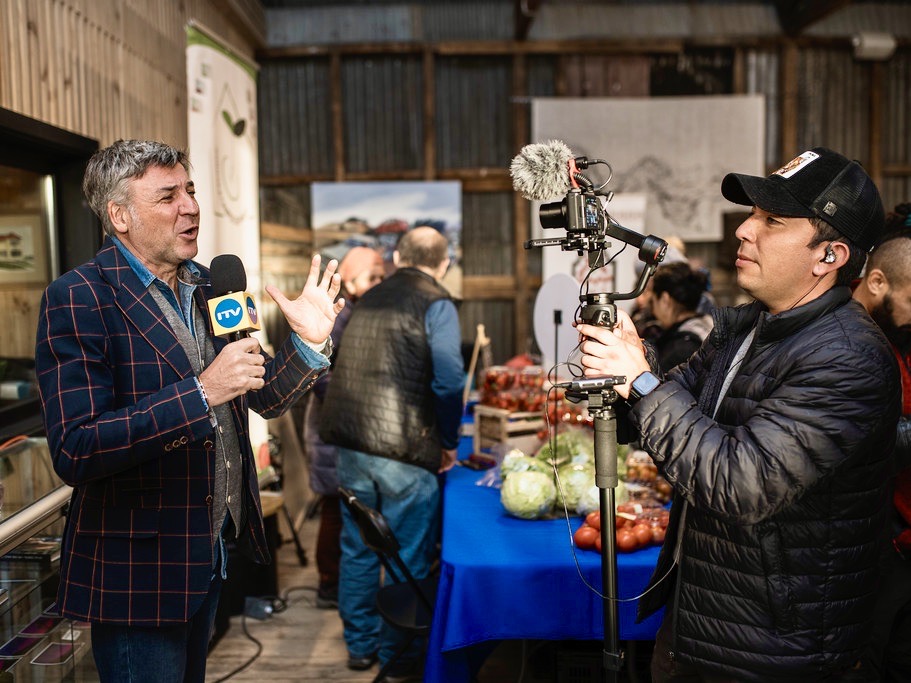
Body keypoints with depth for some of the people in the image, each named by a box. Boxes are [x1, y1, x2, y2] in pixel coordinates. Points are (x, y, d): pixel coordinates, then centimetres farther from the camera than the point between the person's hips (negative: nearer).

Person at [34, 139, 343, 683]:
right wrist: (201, 392, -30)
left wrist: (309, 344, -6)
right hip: (137, 571, -7)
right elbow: (74, 452, -24)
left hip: (210, 554, 7)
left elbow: (262, 398, 11)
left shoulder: (209, 288, 6)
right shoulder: (78, 299, -16)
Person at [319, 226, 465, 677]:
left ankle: (360, 645, 30)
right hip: (406, 448, -6)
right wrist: (448, 442, -3)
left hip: (351, 442, 6)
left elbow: (346, 371, 16)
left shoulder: (369, 299, 13)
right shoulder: (437, 305, -6)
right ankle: (398, 653, 21)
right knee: (407, 558, 9)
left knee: (358, 550, 17)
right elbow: (448, 381, -16)